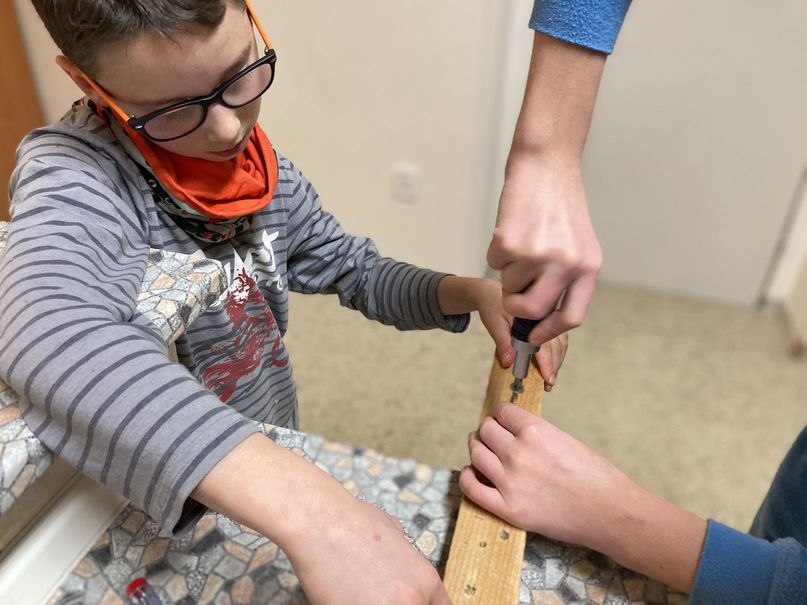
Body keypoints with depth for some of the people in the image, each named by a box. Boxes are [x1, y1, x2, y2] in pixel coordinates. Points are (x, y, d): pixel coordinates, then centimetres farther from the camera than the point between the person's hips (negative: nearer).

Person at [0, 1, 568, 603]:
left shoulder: (265, 171, -7)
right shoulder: (75, 173, -25)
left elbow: (358, 272, 2)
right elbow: (51, 338, -44)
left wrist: (473, 292, -14)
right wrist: (306, 507, -53)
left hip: (277, 457, 5)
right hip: (155, 513, -4)